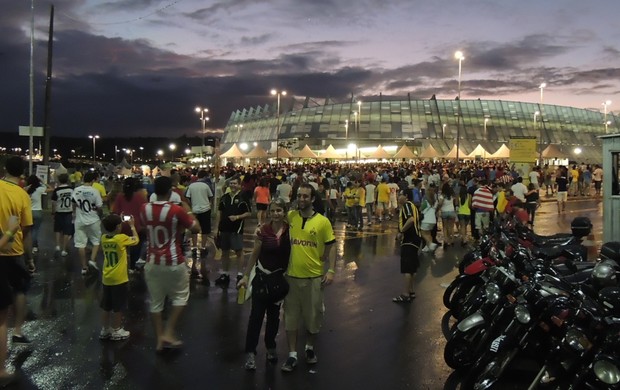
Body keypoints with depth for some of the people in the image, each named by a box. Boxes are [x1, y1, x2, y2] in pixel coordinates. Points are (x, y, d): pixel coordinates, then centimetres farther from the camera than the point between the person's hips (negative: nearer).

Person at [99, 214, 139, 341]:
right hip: (119, 279, -6)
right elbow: (136, 241, -2)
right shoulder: (122, 238, -18)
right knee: (118, 307, 8)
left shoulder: (103, 238, -1)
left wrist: (117, 222, 15)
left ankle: (104, 330, 26)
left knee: (106, 307, 16)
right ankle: (116, 331, 17)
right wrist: (132, 226, 7)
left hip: (106, 279, 6)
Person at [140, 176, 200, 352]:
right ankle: (168, 333, 8)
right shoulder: (176, 210, -16)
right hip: (174, 262, -4)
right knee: (180, 297, 15)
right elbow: (196, 229, -6)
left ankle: (159, 339, 20)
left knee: (156, 302, 14)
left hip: (152, 262, 4)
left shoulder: (144, 209, -2)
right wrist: (189, 216, 13)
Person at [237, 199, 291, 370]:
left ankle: (270, 347, 32)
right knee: (256, 314, -2)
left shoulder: (290, 230, -9)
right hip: (262, 277, -2)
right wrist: (246, 276, -1)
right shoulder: (263, 230, -11)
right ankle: (250, 352, 7)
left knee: (274, 314, 15)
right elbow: (255, 254, -3)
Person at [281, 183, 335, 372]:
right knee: (291, 316, 8)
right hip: (292, 275, 2)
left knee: (313, 316, 12)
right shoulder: (290, 217, -1)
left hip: (314, 277, -2)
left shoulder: (323, 221, -7)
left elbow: (330, 248, -2)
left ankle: (310, 348, 35)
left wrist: (331, 270, -10)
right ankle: (292, 355, 20)